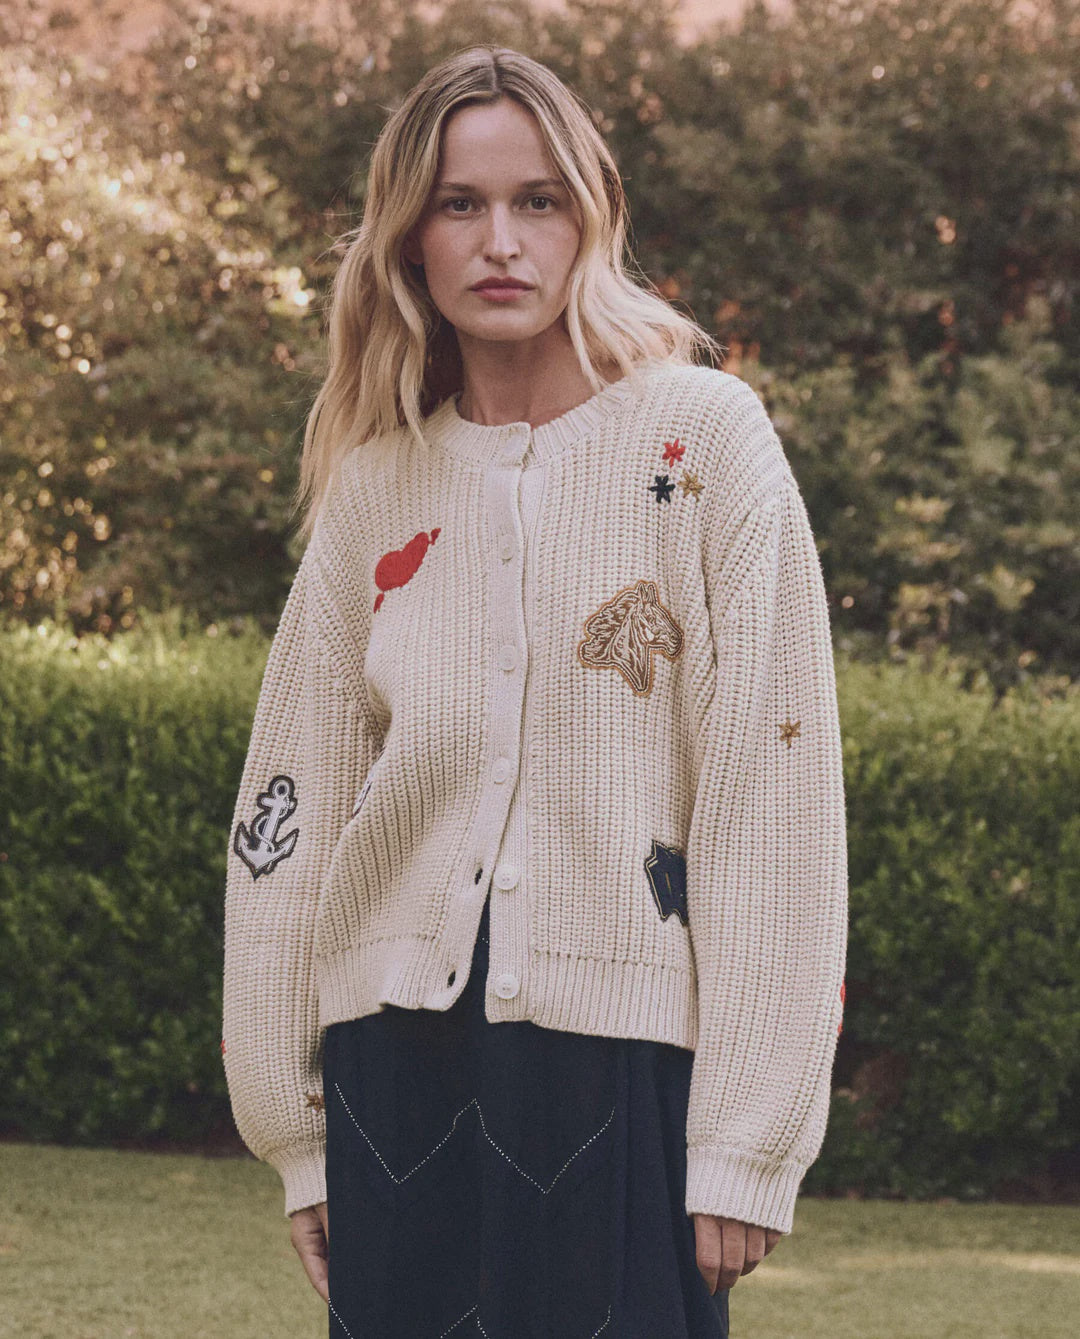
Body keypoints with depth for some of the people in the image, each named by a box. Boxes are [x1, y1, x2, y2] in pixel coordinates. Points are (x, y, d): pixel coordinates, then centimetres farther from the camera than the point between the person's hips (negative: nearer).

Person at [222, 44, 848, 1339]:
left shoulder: (703, 440, -3)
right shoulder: (375, 487, 9)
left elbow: (770, 794, -8)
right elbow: (290, 807, 12)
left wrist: (745, 1144, -12)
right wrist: (300, 1136, 9)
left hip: (621, 1056, -4)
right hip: (398, 1066, 4)